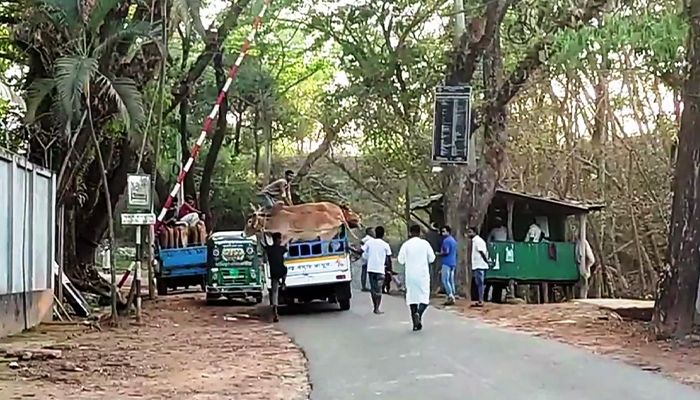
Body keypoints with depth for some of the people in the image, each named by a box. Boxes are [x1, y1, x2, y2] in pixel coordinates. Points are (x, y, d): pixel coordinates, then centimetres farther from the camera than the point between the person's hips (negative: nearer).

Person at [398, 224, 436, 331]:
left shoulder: (406, 245, -2)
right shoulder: (425, 243, -3)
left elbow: (401, 260, -1)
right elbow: (432, 258, 1)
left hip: (410, 275, 1)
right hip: (423, 274, -1)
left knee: (412, 297, 8)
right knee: (424, 297, 6)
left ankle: (415, 324, 6)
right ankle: (419, 313, -23)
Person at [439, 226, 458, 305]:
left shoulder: (446, 240, -11)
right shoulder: (453, 240, 18)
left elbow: (446, 252, -20)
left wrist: (440, 253, -4)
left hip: (447, 263, -9)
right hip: (453, 263, 9)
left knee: (445, 280, -8)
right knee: (451, 280, 8)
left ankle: (450, 295, -18)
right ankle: (452, 298, 6)